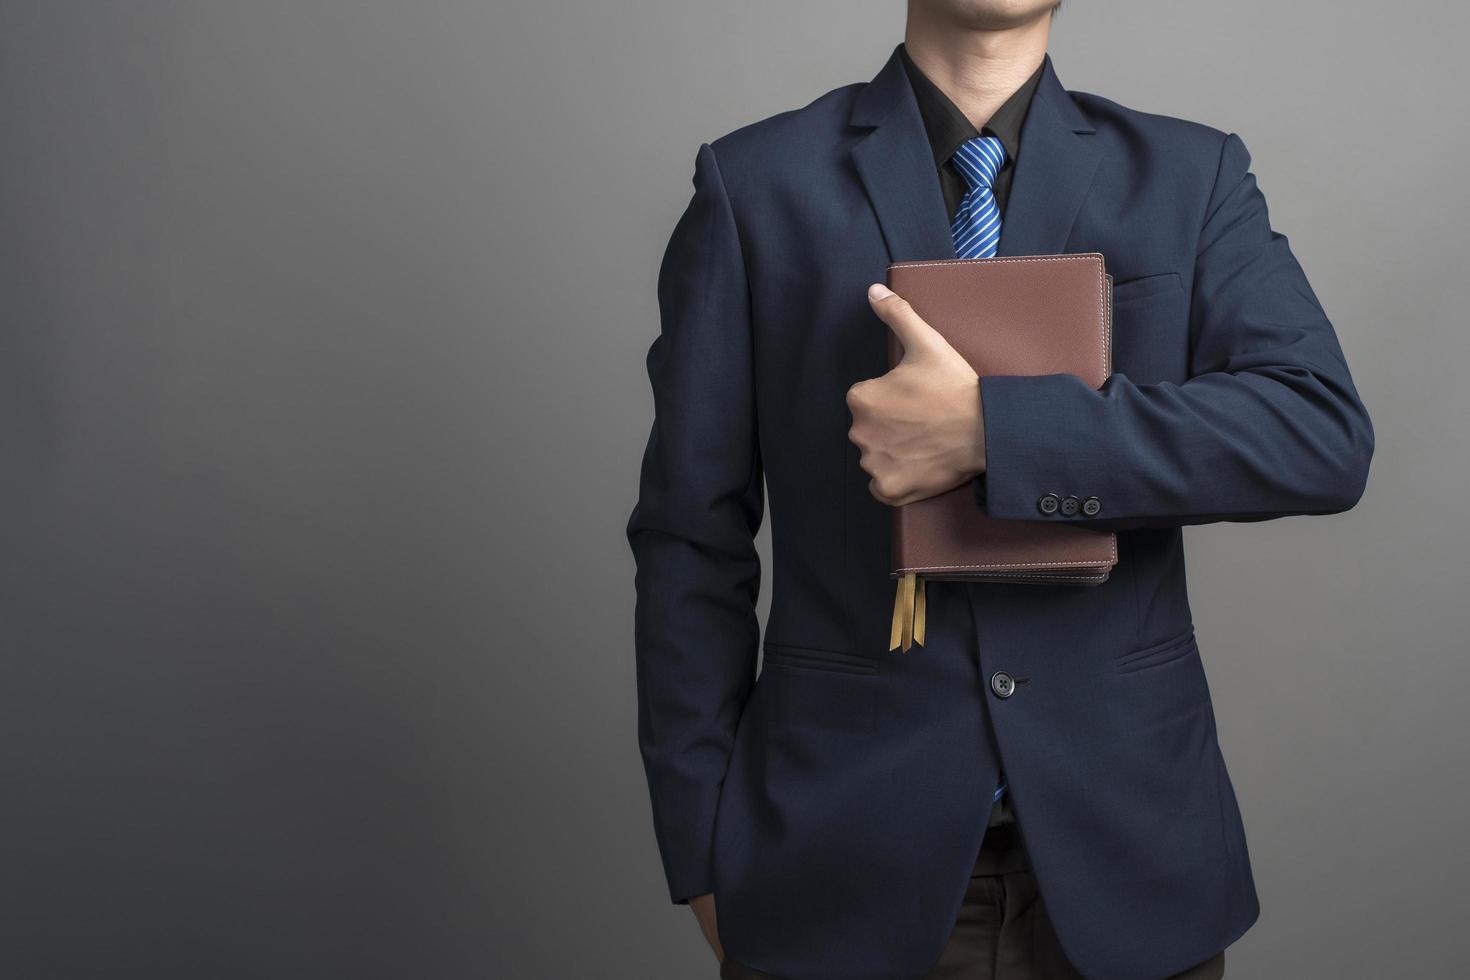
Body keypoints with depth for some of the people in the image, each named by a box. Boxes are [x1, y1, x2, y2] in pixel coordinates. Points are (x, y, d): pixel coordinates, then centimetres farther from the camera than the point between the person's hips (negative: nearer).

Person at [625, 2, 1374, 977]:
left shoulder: (1196, 176, 2)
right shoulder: (753, 183, -1)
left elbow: (1325, 437, -13)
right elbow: (694, 536, -1)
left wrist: (989, 427, -22)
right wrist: (702, 845, -2)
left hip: (1124, 843, 1)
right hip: (839, 855, -1)